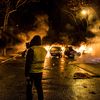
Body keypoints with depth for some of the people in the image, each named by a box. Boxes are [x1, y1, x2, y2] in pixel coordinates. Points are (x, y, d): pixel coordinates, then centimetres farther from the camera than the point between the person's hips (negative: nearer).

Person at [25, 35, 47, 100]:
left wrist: (26, 74, -14)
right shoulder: (44, 50, 2)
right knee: (39, 87, 14)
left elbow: (28, 63, -18)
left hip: (32, 72, -5)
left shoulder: (31, 49, -17)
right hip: (40, 72, 5)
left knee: (29, 88, 8)